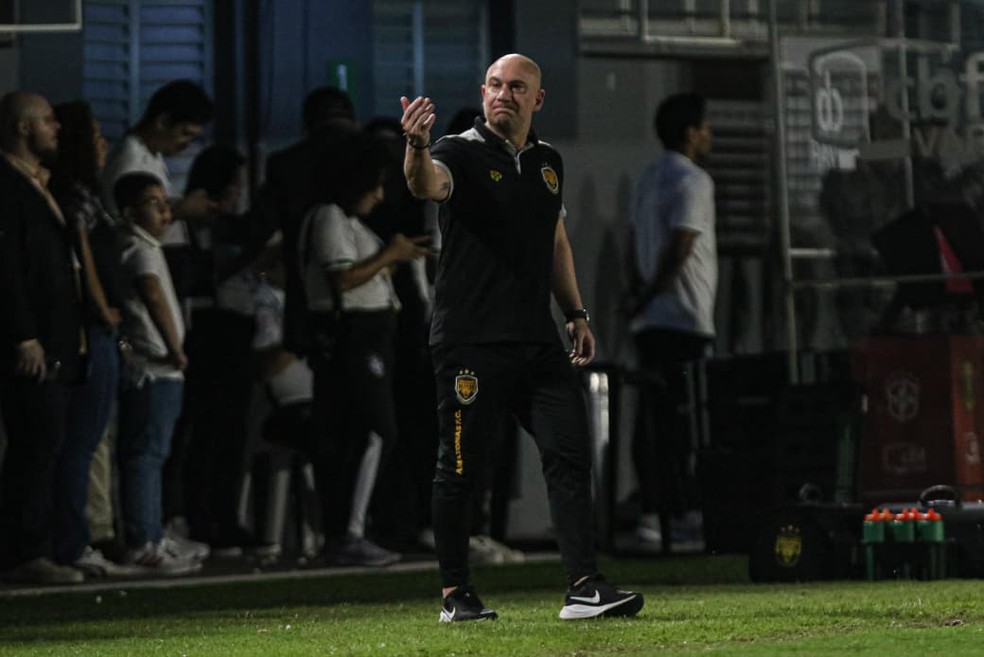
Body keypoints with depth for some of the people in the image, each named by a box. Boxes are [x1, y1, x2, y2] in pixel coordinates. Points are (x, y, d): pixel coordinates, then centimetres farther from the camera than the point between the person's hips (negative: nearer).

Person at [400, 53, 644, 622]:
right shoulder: (462, 153, -5)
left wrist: (576, 314, 19)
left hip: (538, 341, 6)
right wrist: (418, 147, -50)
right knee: (462, 467, 0)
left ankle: (584, 587, -2)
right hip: (471, 343, -6)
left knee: (571, 455, -2)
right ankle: (456, 594, 10)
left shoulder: (548, 162, 15)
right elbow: (428, 185, -29)